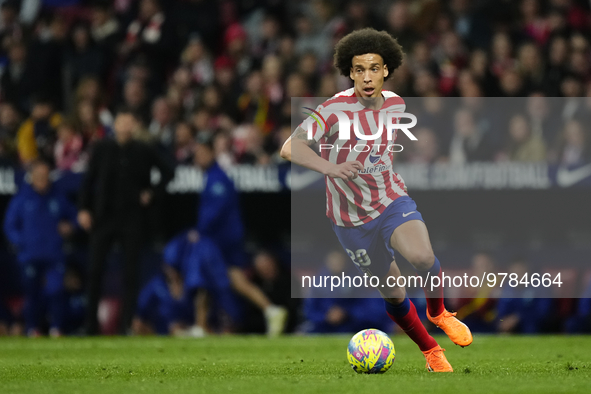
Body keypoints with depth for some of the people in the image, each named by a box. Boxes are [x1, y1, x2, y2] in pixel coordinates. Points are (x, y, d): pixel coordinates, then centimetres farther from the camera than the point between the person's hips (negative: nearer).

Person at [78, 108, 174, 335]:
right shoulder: (102, 149, 4)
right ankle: (90, 323, 5)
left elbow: (167, 173, 14)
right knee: (95, 269, -3)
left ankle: (128, 324, 3)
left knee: (131, 272, -1)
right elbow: (89, 179, 4)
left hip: (132, 217, 0)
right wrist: (84, 209, -4)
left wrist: (152, 193, 2)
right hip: (104, 216, 0)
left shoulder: (143, 152, 3)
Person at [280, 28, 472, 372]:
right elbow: (291, 148, -33)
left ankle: (438, 313, 3)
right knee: (394, 293, 6)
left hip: (392, 200, 2)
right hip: (352, 219, -2)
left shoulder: (396, 104, -3)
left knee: (422, 258, -28)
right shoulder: (336, 108, -21)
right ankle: (430, 350, 32)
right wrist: (330, 167, -49)